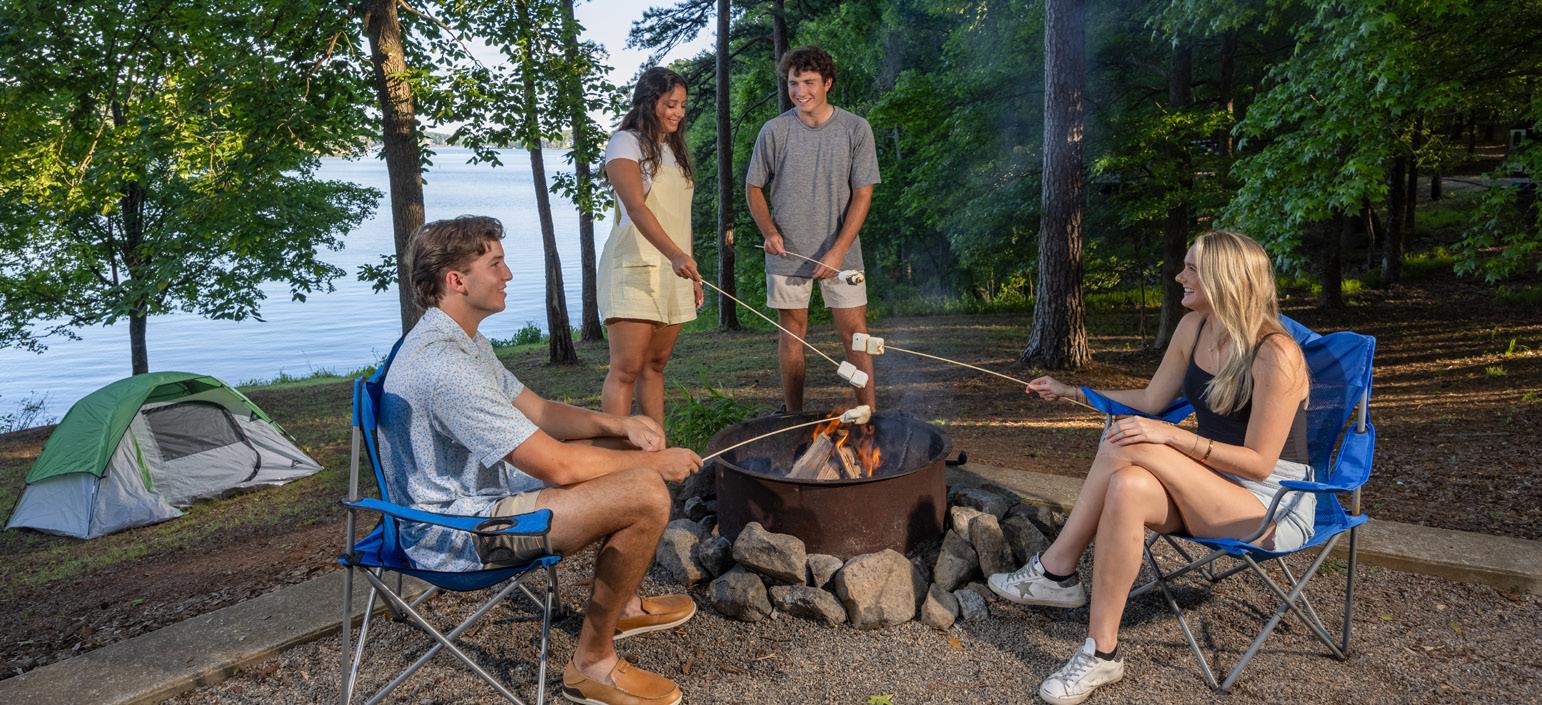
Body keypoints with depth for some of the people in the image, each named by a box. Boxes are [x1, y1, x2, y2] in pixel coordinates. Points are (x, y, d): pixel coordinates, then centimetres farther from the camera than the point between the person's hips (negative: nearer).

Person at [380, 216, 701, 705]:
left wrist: (621, 424, -4)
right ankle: (592, 663, -7)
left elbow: (539, 412, 12)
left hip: (481, 490, 11)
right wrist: (655, 463, -14)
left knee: (627, 447, 16)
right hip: (457, 534, -11)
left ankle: (620, 604, 27)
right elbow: (557, 466, -27)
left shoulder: (463, 340, 9)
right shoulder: (444, 365, -27)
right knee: (646, 494, -24)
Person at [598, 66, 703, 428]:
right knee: (626, 368, -11)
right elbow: (637, 208, -20)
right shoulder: (625, 143, -5)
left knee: (655, 364, 9)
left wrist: (692, 273, 14)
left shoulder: (675, 149, 19)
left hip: (675, 269, 7)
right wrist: (676, 255, -34)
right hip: (636, 268, -7)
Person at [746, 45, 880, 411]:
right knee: (792, 333, 6)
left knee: (855, 331, -1)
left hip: (840, 251, -1)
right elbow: (753, 187, 8)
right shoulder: (774, 130, -1)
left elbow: (863, 193, -4)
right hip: (787, 253, 1)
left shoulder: (856, 129, -3)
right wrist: (769, 231, -10)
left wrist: (838, 250, -14)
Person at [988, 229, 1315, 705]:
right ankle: (1101, 655, -24)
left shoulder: (1276, 354, -18)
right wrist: (1070, 392, 16)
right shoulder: (1194, 328, 4)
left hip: (1273, 505, -6)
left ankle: (1056, 570, -13)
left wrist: (1170, 436, -28)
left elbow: (1258, 462, -19)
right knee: (1128, 488, -28)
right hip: (1210, 492, 6)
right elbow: (1151, 400, 16)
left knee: (1128, 446, -27)